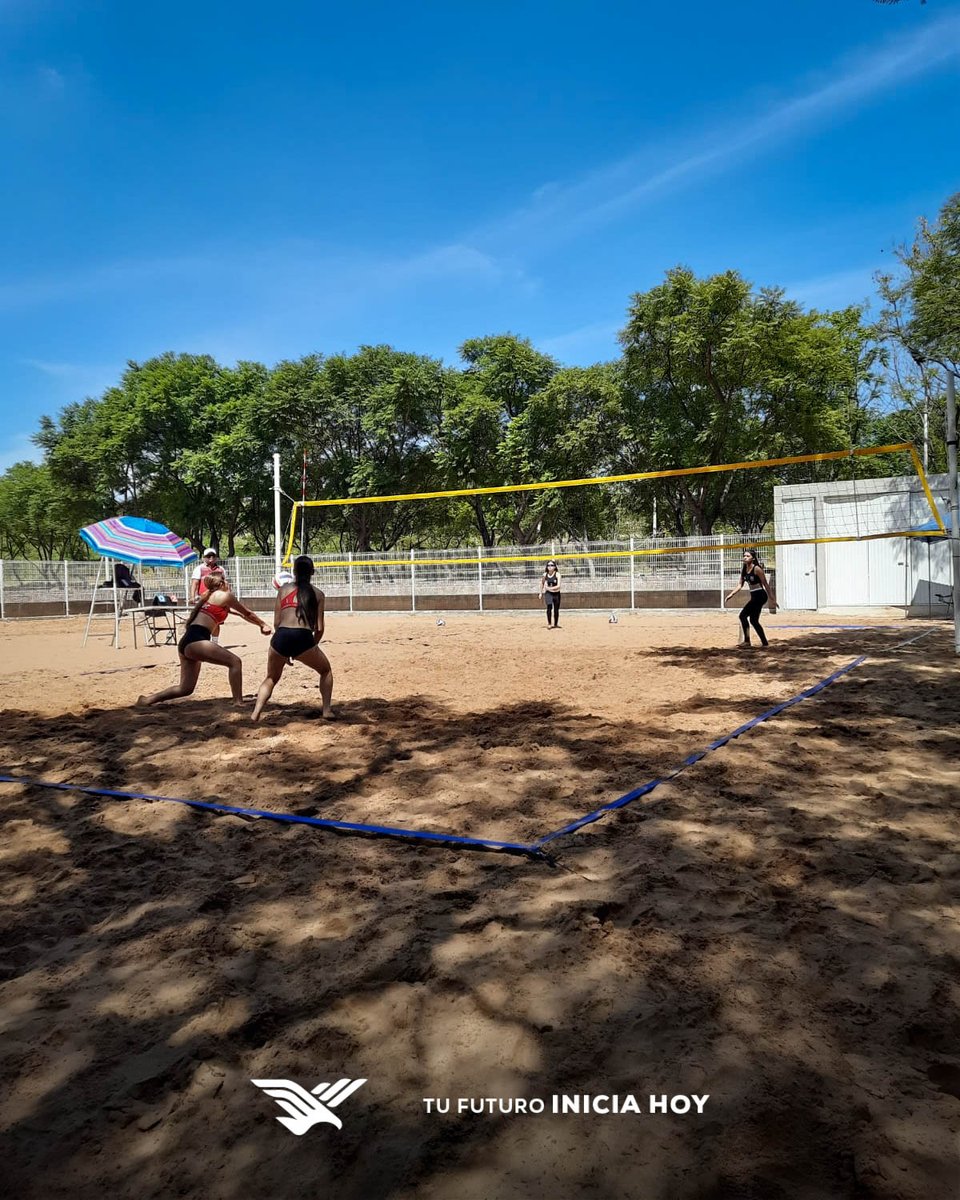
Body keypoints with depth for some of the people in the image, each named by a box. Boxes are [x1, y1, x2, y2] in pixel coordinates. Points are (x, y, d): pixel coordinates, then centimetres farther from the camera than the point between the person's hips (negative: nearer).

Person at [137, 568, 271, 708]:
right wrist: (263, 625, 24)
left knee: (185, 688, 12)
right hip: (195, 641, -9)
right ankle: (238, 703, -15)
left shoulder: (208, 596, 25)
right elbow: (247, 613, 12)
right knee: (234, 662, -10)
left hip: (186, 642, 9)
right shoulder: (225, 596, 2)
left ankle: (148, 699, 13)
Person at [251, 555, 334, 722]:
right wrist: (312, 646, 27)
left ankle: (255, 714, 9)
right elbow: (319, 629, 9)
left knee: (271, 678, 26)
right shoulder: (318, 593, 15)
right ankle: (327, 710, 12)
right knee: (326, 670, 25)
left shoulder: (284, 589, 18)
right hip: (303, 638, -2)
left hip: (281, 637, 2)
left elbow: (276, 622, 16)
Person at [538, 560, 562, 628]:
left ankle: (555, 624, 22)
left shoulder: (557, 574, -9)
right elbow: (542, 583, 19)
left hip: (556, 594, -1)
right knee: (549, 606, -22)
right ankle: (549, 623, -15)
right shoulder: (545, 574, 0)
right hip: (548, 593, 1)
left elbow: (558, 586, -16)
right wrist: (540, 592, 20)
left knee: (556, 610, 4)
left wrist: (549, 588, -21)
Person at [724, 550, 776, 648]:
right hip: (754, 596, 9)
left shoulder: (757, 569, -14)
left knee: (743, 615, -15)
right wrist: (731, 595, -2)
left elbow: (765, 584, -12)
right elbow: (740, 584, 10)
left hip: (760, 596, -9)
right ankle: (764, 642, 20)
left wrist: (772, 599, -11)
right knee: (754, 620, 12)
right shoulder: (743, 570, 8)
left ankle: (746, 640, -11)